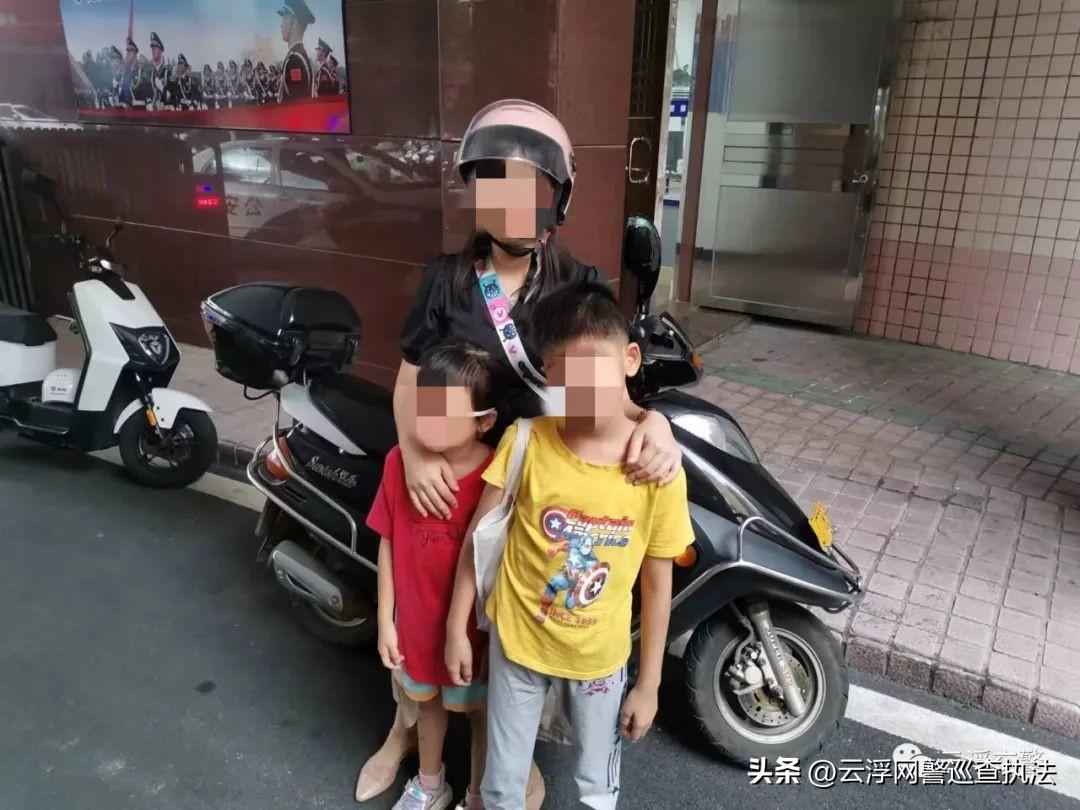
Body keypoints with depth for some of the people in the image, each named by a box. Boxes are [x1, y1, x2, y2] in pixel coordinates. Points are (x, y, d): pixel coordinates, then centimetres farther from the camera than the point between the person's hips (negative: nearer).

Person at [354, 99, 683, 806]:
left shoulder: (582, 286, -6)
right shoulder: (446, 279, -3)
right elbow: (410, 378, -2)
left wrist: (653, 420, -31)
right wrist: (415, 454, -20)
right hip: (449, 475, 2)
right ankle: (407, 726, 49)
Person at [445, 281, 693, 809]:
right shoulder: (525, 441, -20)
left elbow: (657, 585, -8)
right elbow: (480, 536, -8)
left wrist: (649, 685, -1)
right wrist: (456, 628, -2)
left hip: (599, 657, 0)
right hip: (516, 642, 0)